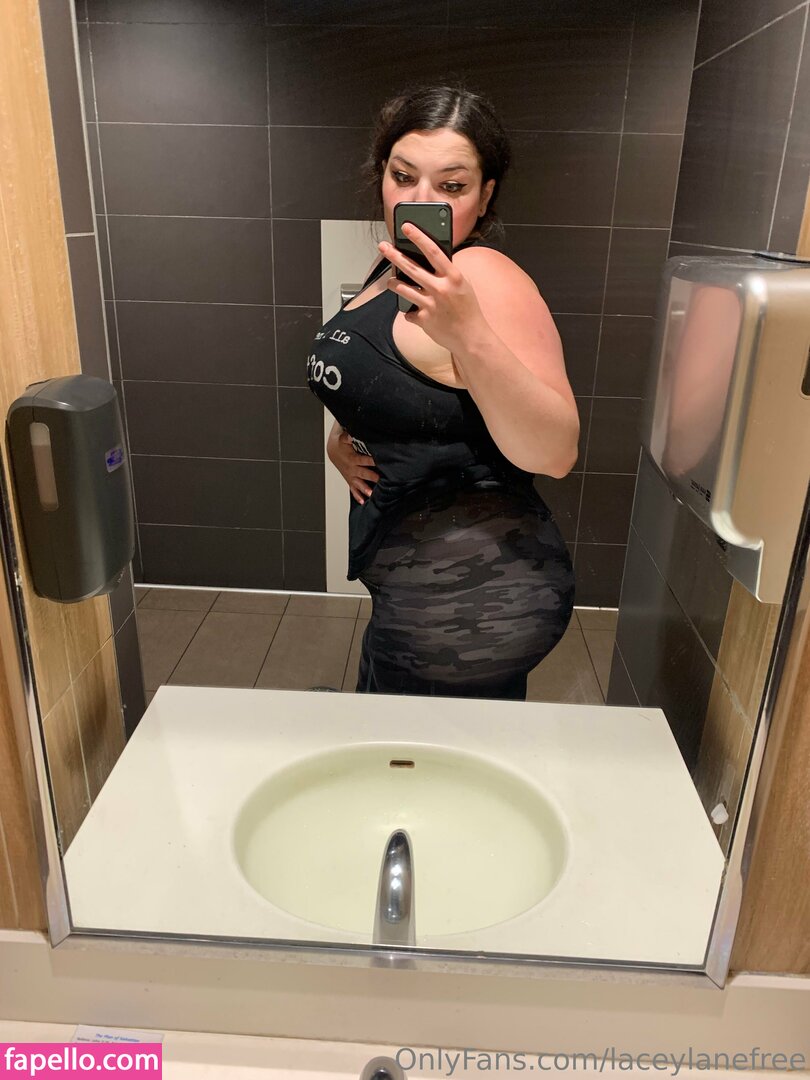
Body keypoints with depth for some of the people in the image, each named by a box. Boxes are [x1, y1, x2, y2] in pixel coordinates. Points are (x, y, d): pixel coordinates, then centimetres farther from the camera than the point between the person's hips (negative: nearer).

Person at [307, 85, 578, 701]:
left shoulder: (483, 278, -19)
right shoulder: (395, 269, 9)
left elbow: (554, 454, -28)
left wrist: (468, 334, -38)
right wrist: (341, 438, 3)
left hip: (469, 604, -9)